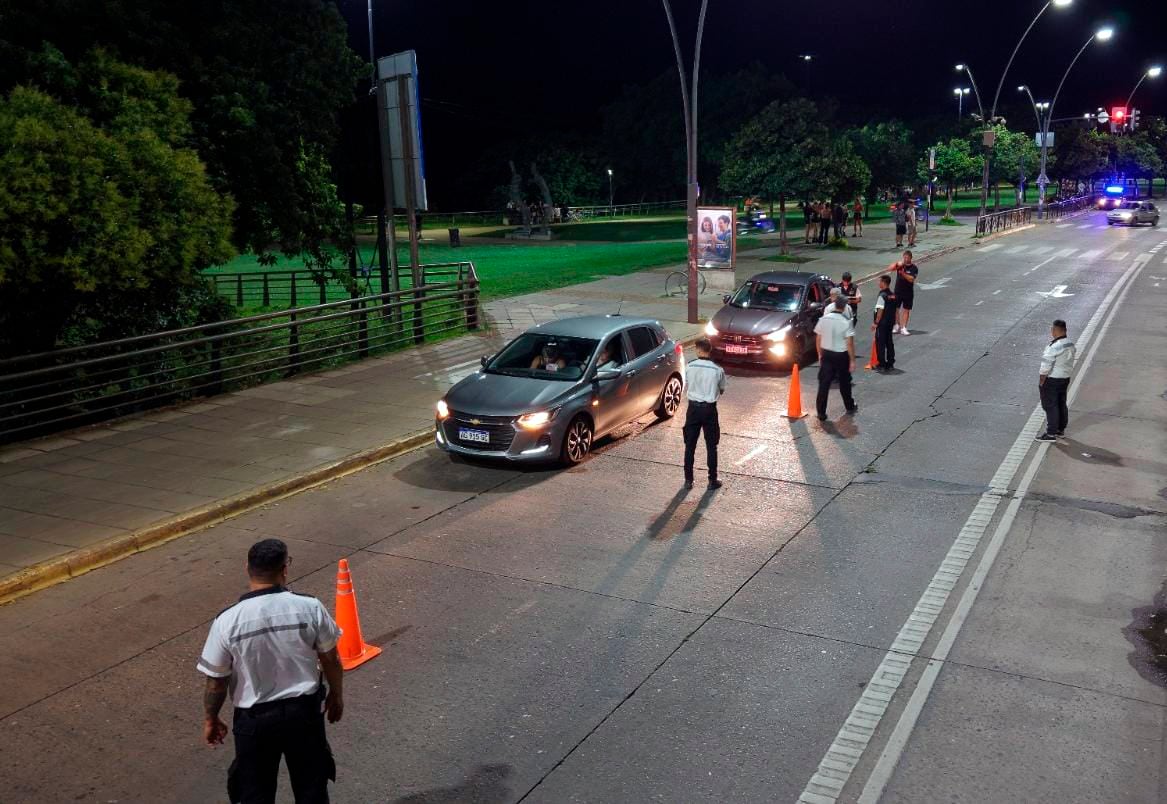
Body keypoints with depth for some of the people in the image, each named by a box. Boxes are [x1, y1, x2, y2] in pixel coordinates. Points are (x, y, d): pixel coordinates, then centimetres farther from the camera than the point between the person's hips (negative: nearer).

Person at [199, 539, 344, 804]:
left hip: (254, 719, 0)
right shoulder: (309, 607, -16)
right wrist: (336, 695, 13)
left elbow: (216, 682, -8)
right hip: (303, 710, 1)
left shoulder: (227, 621, -17)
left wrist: (210, 719, 10)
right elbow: (330, 660, -4)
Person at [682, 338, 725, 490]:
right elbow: (721, 391, 5)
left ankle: (688, 480, 13)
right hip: (709, 409, -1)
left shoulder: (689, 367, -8)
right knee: (711, 446, 9)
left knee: (690, 446, 10)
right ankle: (712, 480, 14)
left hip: (693, 408, 1)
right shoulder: (718, 370, -10)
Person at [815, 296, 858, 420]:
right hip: (841, 355, -2)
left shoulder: (823, 319, -5)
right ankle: (850, 406, 36)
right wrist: (852, 360, -8)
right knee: (844, 382, 17)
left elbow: (818, 339, 1)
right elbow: (849, 343, -15)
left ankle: (821, 413, 0)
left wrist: (820, 355, 13)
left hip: (826, 354, 2)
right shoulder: (846, 322, -16)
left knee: (824, 383, 3)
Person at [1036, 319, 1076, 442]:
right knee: (1062, 404, 18)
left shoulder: (1053, 348, -25)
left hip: (1051, 381, -8)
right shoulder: (1071, 345, 2)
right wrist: (1066, 377, 17)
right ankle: (1061, 430, 29)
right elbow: (1070, 363, 10)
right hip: (1065, 378, 9)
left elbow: (1045, 368, -23)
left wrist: (1041, 382, -13)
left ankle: (1051, 434, 5)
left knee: (1050, 406, 0)